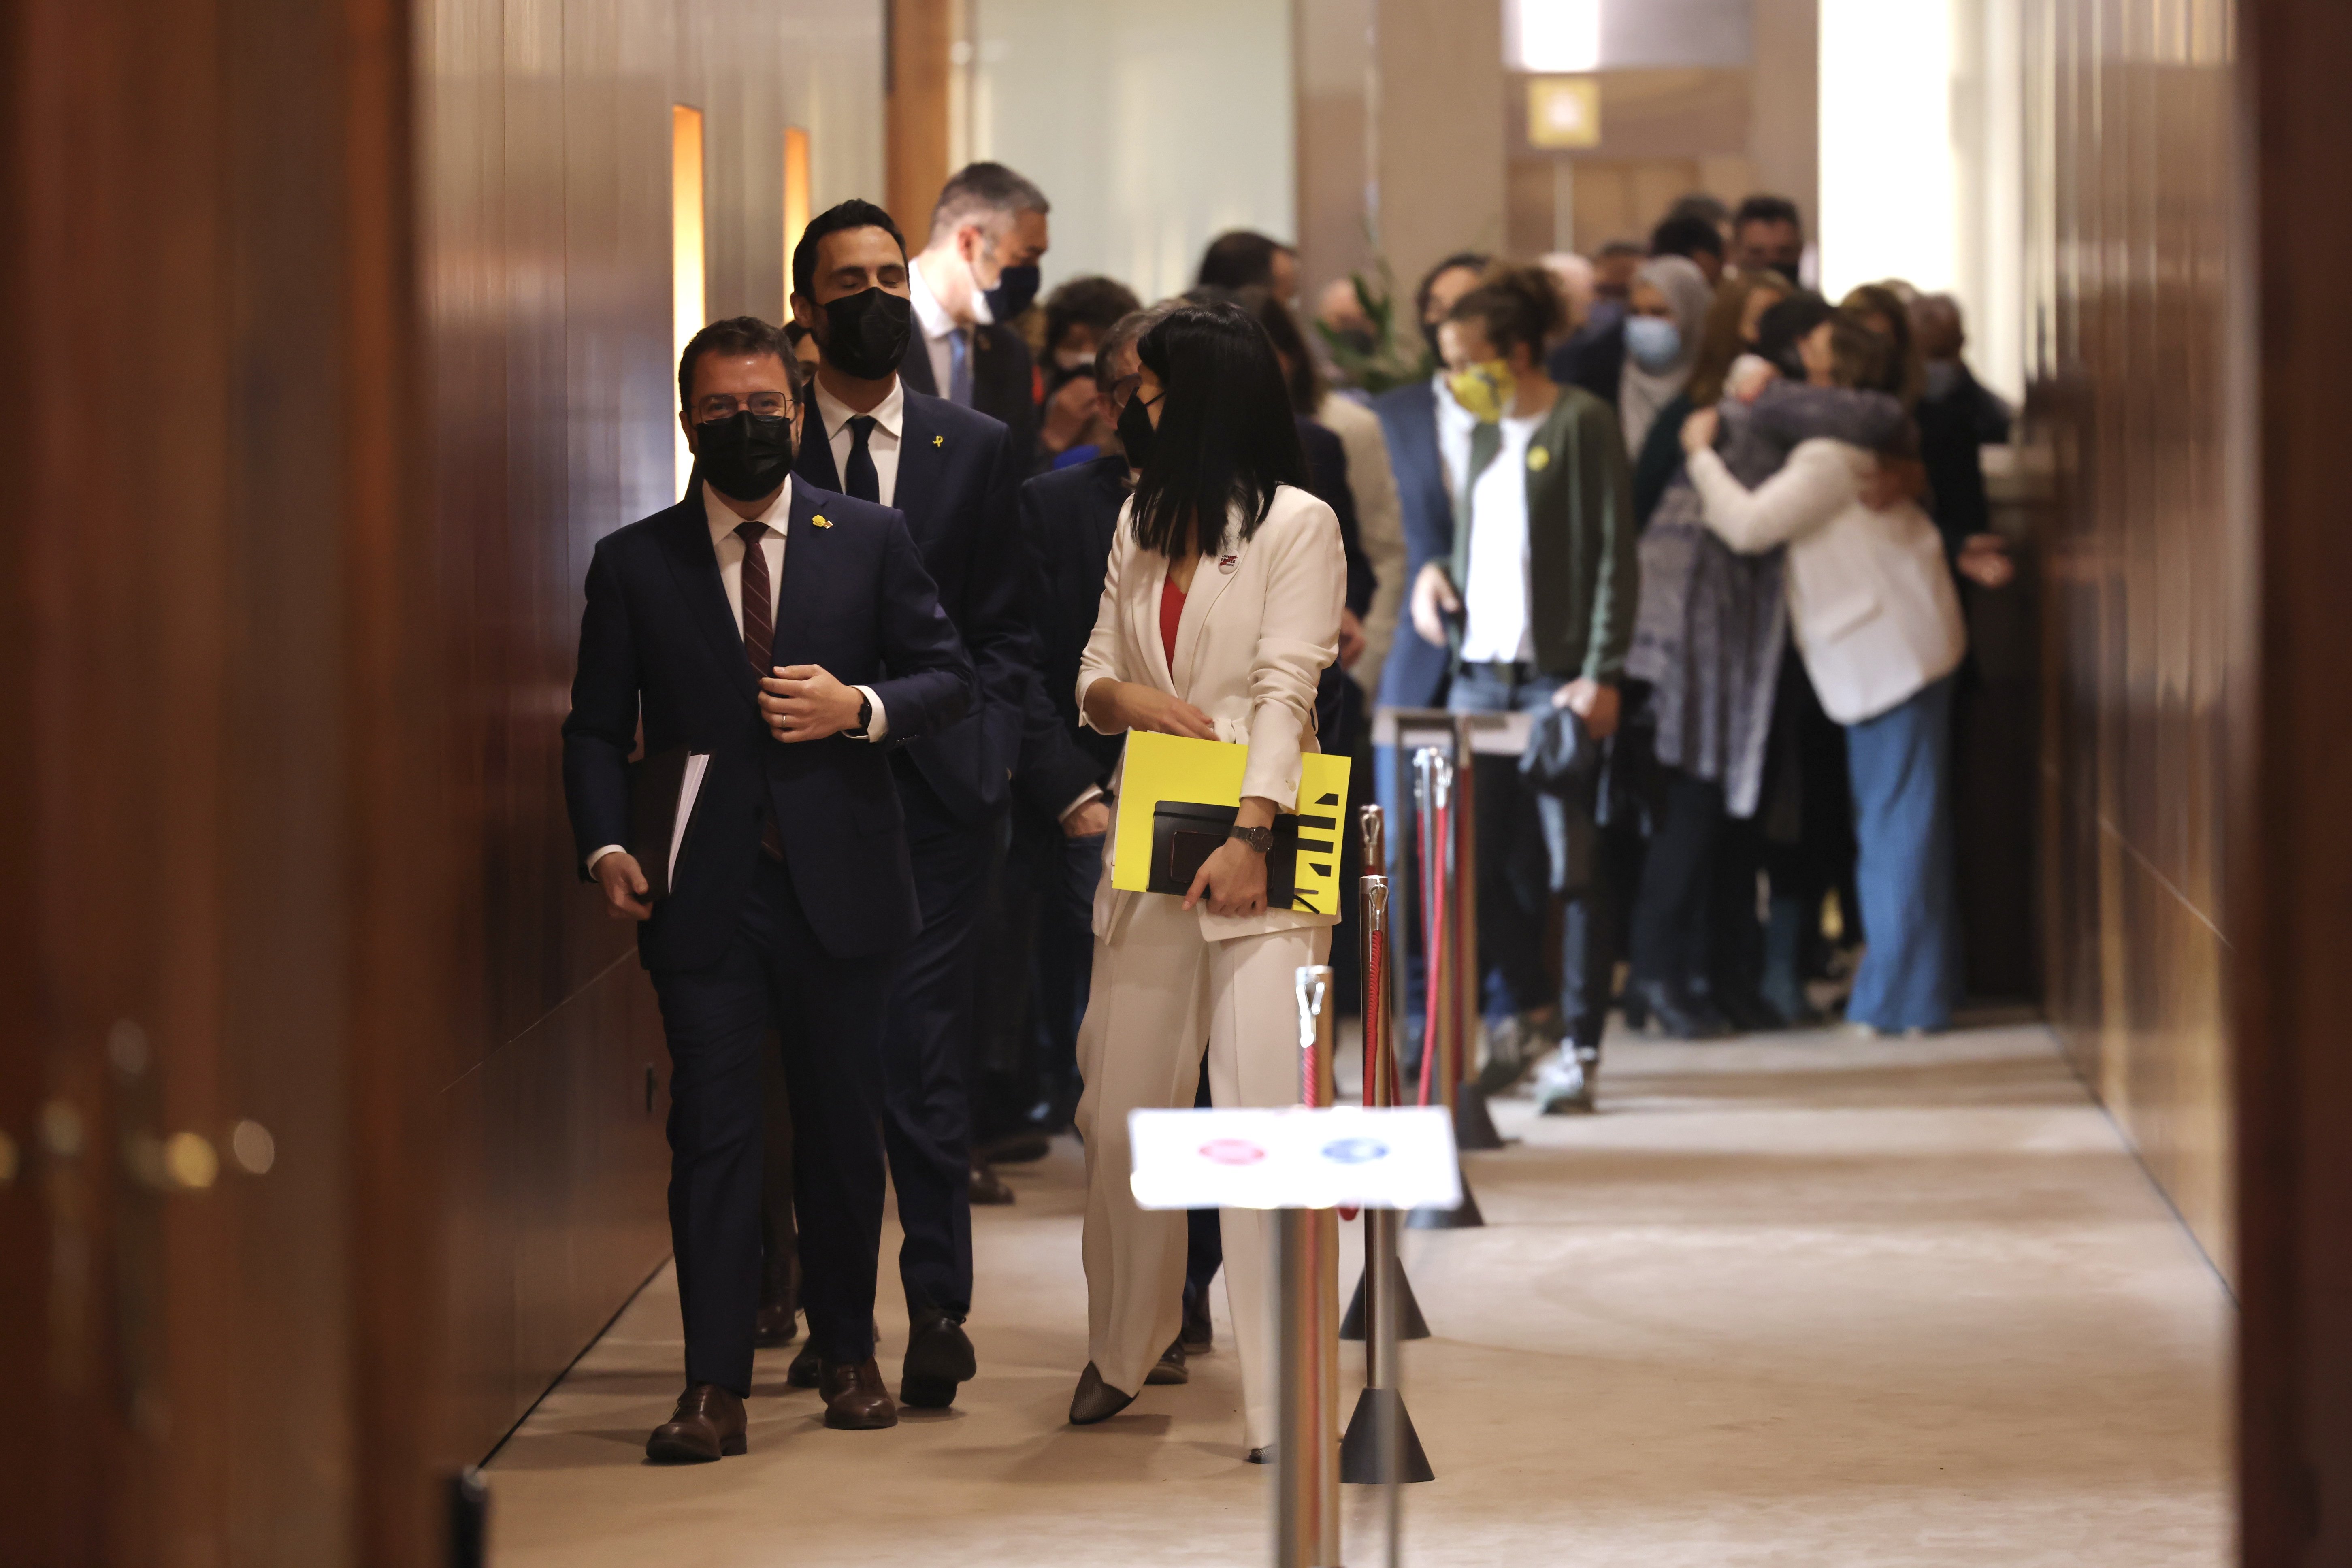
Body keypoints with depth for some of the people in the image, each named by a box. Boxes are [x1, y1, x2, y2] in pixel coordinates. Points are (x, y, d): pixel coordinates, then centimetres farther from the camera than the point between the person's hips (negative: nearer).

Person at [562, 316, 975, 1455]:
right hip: (702, 892, -1)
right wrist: (605, 848, -10)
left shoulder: (871, 539, 6)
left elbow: (948, 678, 7)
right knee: (710, 1134, -4)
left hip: (838, 882, 1)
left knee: (842, 1125, 10)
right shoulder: (634, 563, 6)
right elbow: (597, 728, 6)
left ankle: (847, 1352, 25)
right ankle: (714, 1390, -4)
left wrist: (861, 708, -12)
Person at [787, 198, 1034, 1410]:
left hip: (934, 784, 0)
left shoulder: (979, 451, 10)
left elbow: (1004, 631, 10)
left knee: (922, 1052, -7)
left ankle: (938, 1307, -3)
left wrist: (983, 753, -4)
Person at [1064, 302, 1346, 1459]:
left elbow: (1286, 689, -12)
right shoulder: (1142, 524, 16)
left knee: (1268, 1113, -12)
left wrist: (1250, 836, -21)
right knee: (1118, 1106, 9)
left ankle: (1283, 1399, -10)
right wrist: (1126, 696, -6)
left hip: (1258, 850, -6)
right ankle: (1122, 1352, 26)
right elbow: (1092, 675, 18)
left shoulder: (1297, 525, -3)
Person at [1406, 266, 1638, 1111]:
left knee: (1570, 865, -4)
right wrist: (1437, 574, 4)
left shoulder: (1582, 424, -5)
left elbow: (1614, 554, -9)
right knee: (1479, 859, 7)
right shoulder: (1487, 435, 16)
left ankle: (1580, 1048, 1)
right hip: (1479, 672, 7)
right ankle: (1518, 1014, 22)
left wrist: (1602, 674, -15)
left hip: (1557, 676, -7)